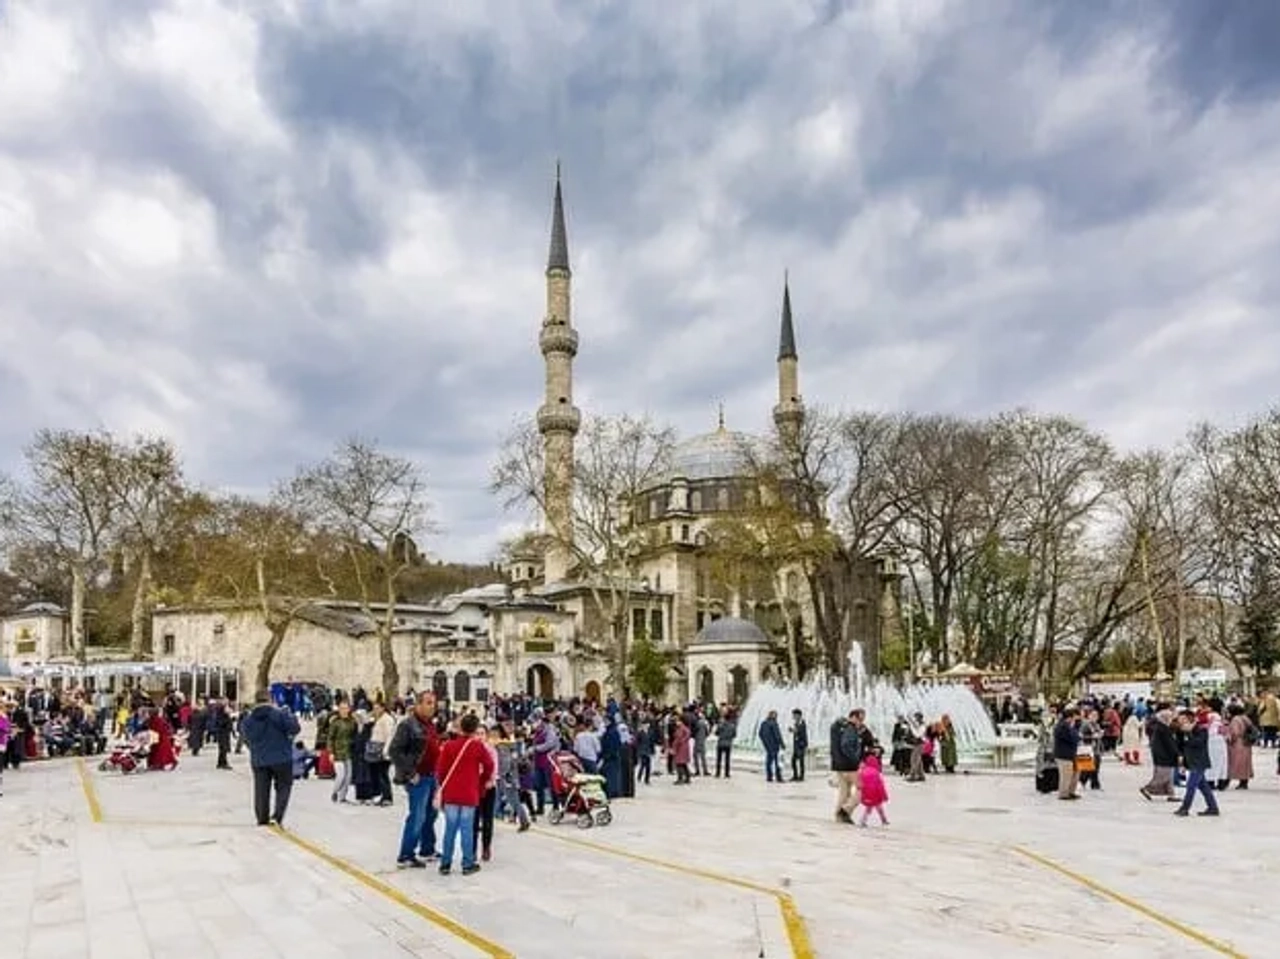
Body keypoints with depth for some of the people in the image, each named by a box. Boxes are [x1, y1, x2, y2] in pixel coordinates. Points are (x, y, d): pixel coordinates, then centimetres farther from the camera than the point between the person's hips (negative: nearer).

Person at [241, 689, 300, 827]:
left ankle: (262, 818, 18)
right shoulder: (280, 714, -15)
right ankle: (278, 815, -5)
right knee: (283, 786, 9)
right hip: (281, 758, -3)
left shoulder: (248, 720, -1)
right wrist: (291, 717, 2)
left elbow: (247, 738, 11)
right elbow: (294, 728, -16)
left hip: (258, 760, 3)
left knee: (261, 789, 13)